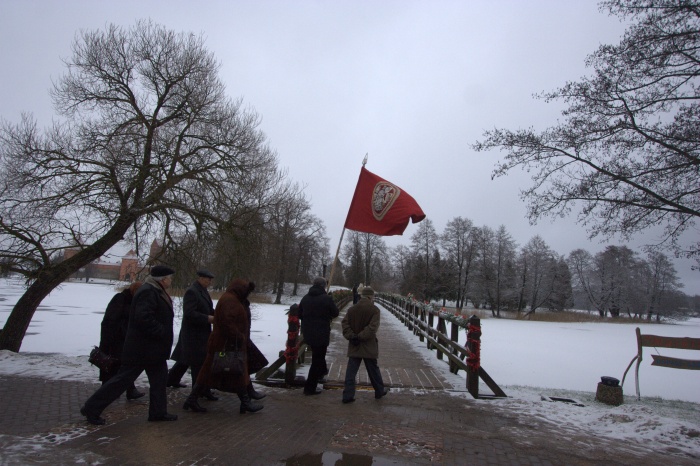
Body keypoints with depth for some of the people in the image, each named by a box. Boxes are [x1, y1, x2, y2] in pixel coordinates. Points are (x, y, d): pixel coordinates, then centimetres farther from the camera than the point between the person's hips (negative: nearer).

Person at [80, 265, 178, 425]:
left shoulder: (155, 292, 12)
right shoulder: (148, 292, -21)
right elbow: (143, 318, -31)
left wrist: (162, 332, 12)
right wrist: (161, 332, -22)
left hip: (153, 348, 10)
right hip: (142, 348, -10)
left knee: (159, 379, 14)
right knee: (123, 379, 0)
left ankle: (158, 412, 22)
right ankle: (92, 408, 13)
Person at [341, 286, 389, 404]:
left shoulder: (352, 309, 5)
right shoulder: (374, 309, -9)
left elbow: (345, 323, -3)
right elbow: (372, 327, -20)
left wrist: (351, 336, -10)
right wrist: (361, 336, -16)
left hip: (354, 346, 3)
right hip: (369, 346, -3)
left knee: (351, 371, 5)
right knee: (373, 369, 13)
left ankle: (348, 395, 3)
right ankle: (379, 391, 29)